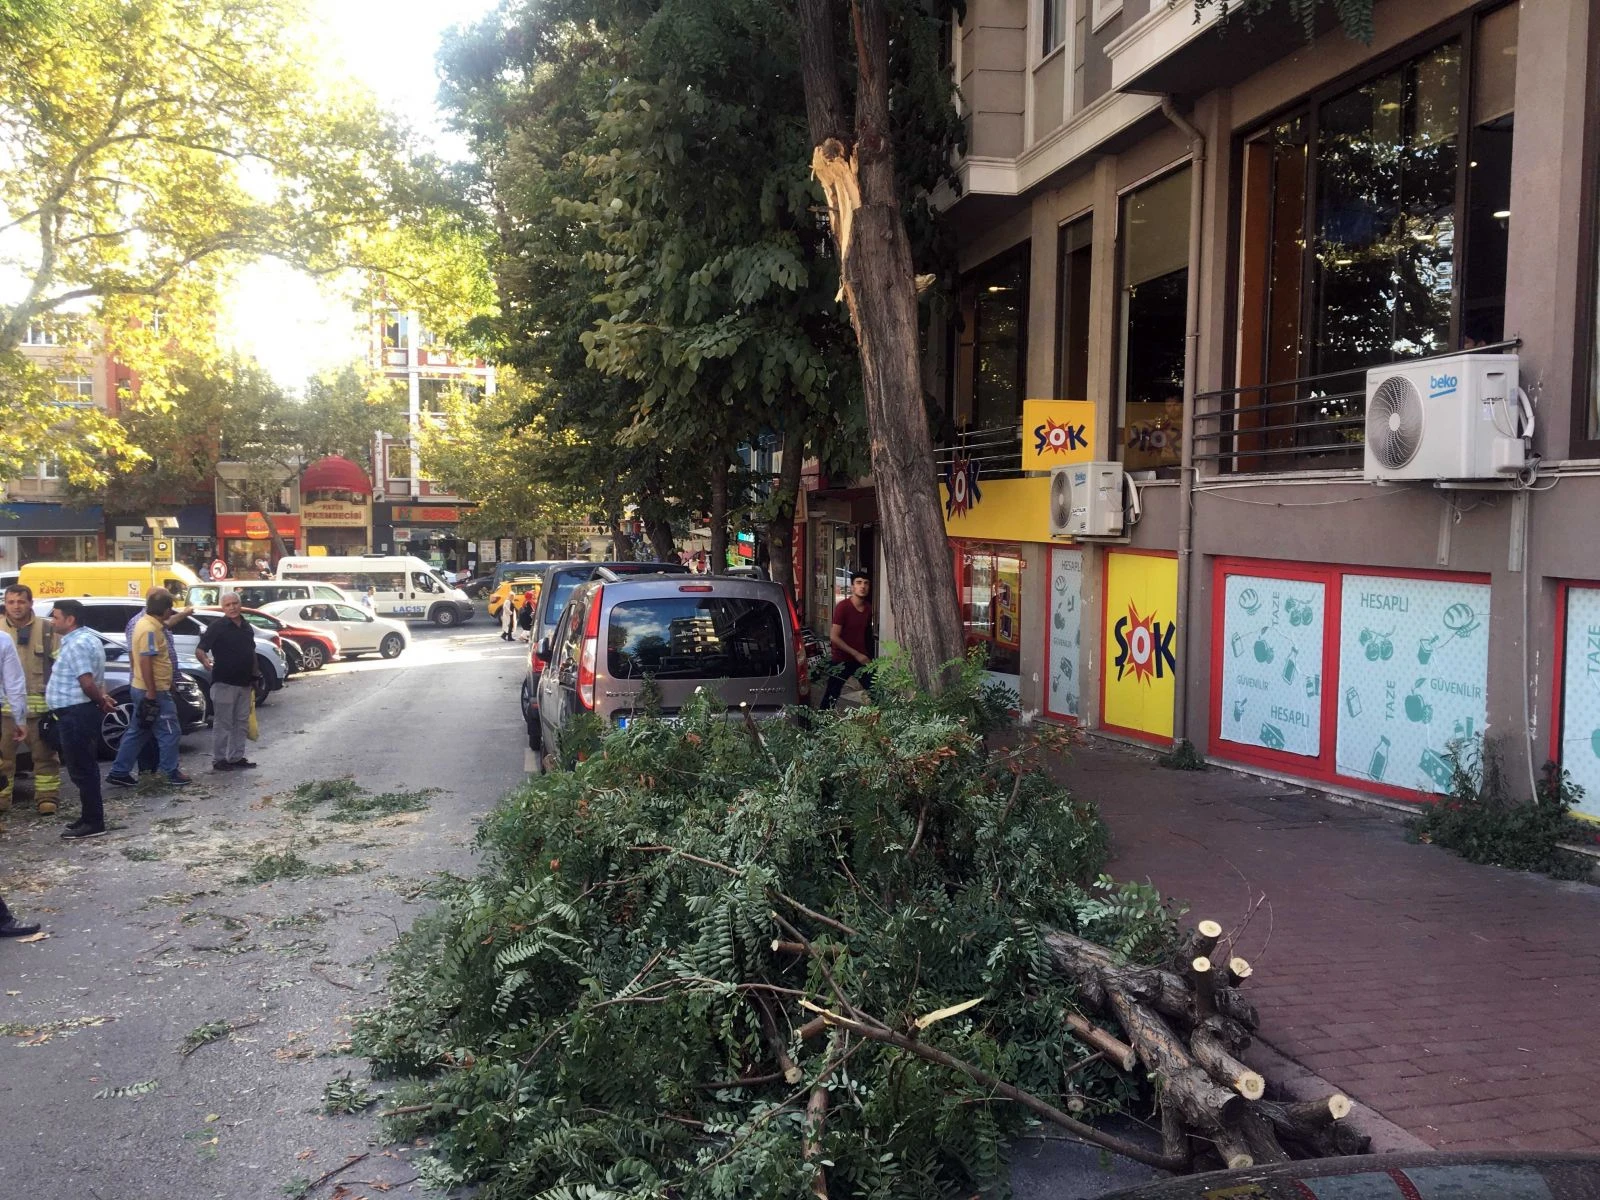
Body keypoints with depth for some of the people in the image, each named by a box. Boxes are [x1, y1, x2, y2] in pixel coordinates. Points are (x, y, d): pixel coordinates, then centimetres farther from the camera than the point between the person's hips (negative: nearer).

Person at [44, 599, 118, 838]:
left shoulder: (76, 644, -19)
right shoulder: (86, 637, 15)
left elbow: (87, 683, -25)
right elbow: (91, 682, 21)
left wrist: (101, 702, -11)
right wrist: (102, 701, 10)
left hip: (76, 714, -10)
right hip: (79, 712, 10)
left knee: (81, 769, -5)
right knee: (85, 768, 15)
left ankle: (93, 822, -1)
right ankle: (90, 817, 22)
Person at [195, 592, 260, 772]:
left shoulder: (248, 628, 11)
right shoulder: (217, 627, -9)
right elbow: (200, 650, -15)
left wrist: (253, 680, 19)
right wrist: (205, 661, -37)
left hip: (244, 684, 7)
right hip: (224, 683, -7)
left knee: (241, 723, 12)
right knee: (223, 723, -2)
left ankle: (236, 757, 21)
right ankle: (219, 760, 5)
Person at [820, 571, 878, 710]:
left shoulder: (868, 607, 4)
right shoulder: (842, 606, -15)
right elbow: (834, 637, -18)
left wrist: (868, 656, 12)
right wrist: (856, 654, -19)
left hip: (863, 658, 5)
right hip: (842, 660, -5)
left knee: (876, 693, 0)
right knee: (832, 695, 4)